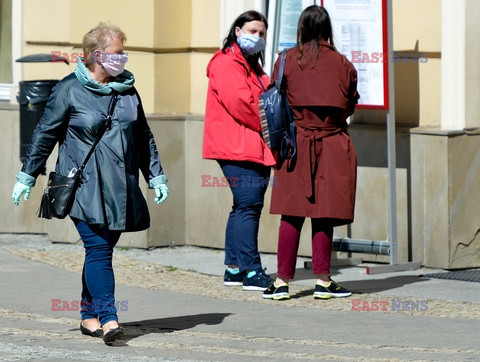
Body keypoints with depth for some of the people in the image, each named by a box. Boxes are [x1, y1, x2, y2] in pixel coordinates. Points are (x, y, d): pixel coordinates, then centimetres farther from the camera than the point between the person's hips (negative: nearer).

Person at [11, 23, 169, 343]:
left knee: (102, 250, 7)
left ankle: (89, 314, 17)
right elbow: (45, 134, 2)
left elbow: (144, 137, 21)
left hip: (120, 188, 5)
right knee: (99, 248, -14)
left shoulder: (128, 90, 12)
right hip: (85, 187, -5)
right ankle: (107, 318, -19)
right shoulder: (70, 90, -3)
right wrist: (27, 176, 2)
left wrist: (157, 177, 18)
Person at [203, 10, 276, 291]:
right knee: (248, 207, -14)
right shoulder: (227, 64, -9)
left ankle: (234, 268, 18)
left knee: (245, 208, 13)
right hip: (238, 149, -10)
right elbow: (240, 102, -20)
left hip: (255, 149, 10)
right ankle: (252, 271, -17)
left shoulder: (253, 67, 23)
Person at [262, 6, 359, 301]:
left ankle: (282, 281, 1)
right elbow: (350, 105, 10)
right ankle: (323, 280, 5)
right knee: (324, 215, 5)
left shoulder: (287, 61, -2)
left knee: (292, 214, 2)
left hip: (295, 144, 0)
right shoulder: (342, 64, 0)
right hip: (333, 143, 0)